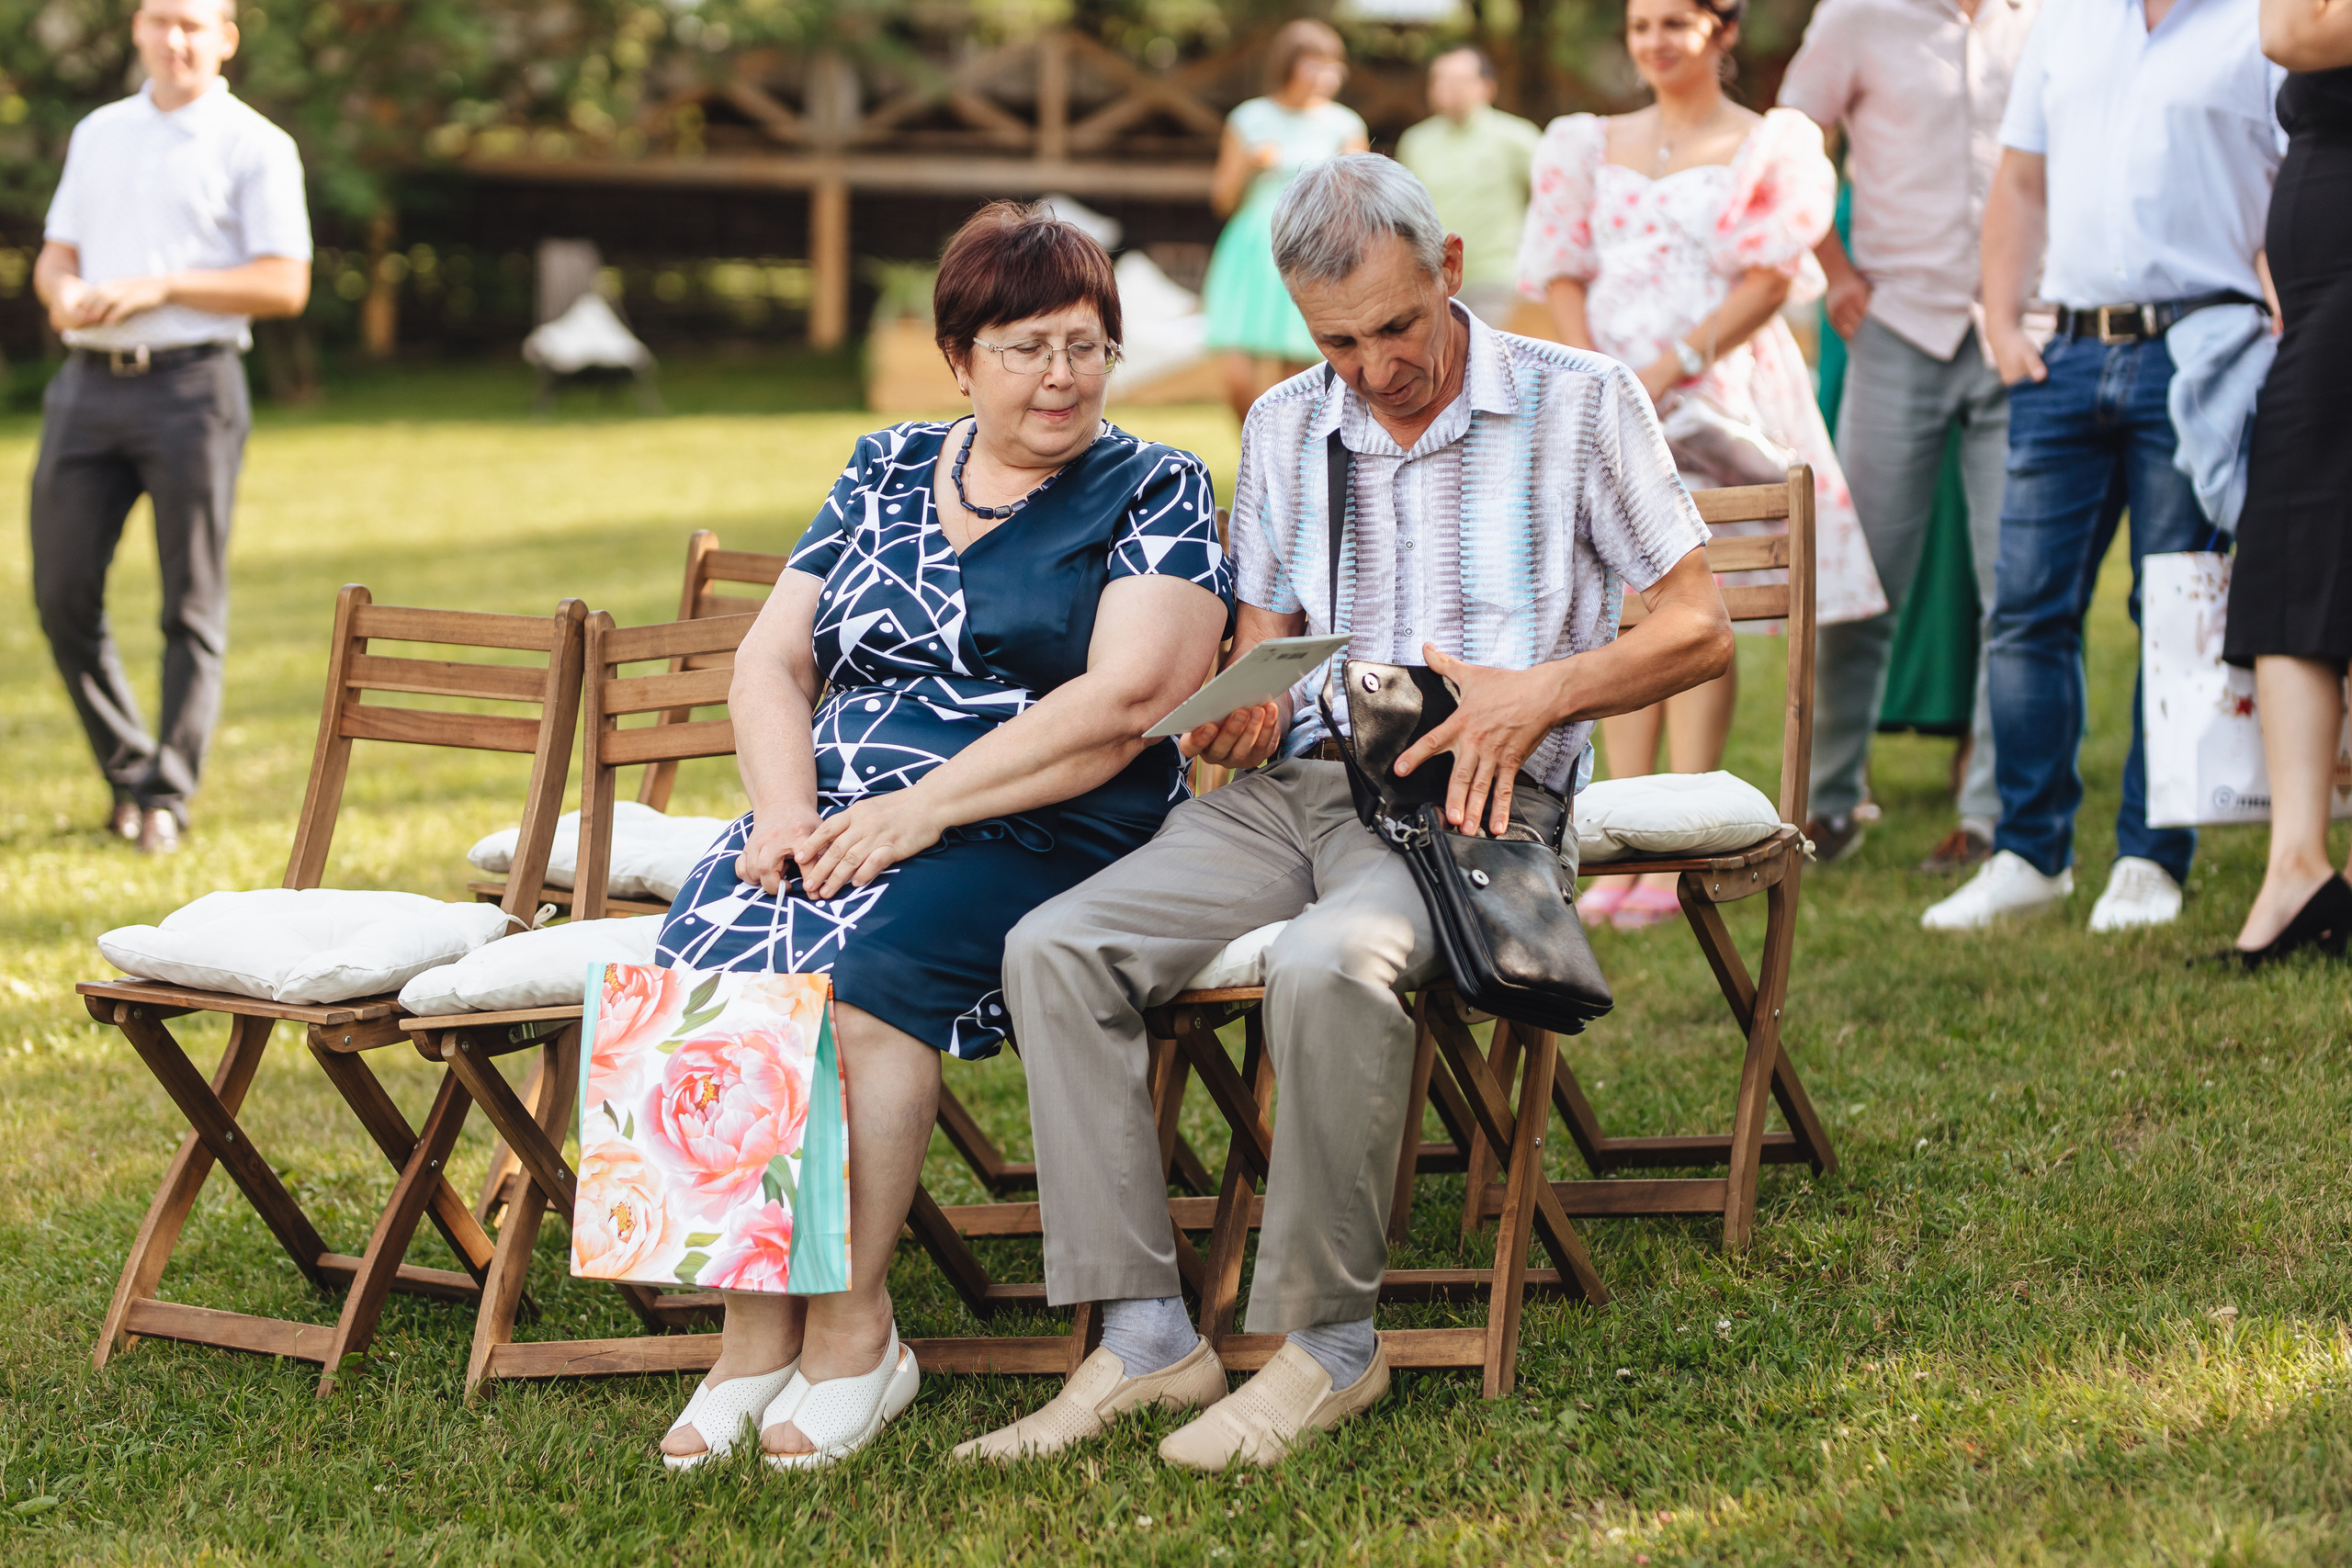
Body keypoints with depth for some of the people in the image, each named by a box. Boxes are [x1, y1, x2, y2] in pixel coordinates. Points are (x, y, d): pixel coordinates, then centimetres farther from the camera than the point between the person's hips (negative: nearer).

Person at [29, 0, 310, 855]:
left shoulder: (255, 146, 0)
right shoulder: (98, 135, 17)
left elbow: (285, 285, -7)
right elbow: (56, 253, 18)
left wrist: (163, 286, -15)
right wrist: (64, 291, -6)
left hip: (191, 387, -5)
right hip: (89, 385, 5)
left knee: (192, 607, -3)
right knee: (63, 595, 1)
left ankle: (166, 799, 1)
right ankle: (127, 771, 16)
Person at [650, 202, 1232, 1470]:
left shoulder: (1154, 494, 5)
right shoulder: (886, 474, 20)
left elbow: (1125, 701, -10)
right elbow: (771, 660, 14)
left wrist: (920, 810, -17)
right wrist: (789, 815, -7)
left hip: (1036, 836, -4)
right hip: (835, 819, 4)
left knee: (863, 969, -34)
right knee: (709, 958, -27)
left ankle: (852, 1332, -23)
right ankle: (753, 1331, -21)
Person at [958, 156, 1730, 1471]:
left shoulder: (1578, 402, 3)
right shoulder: (1285, 426, 17)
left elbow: (1699, 629, 3)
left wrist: (1543, 692, -14)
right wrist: (1241, 708, 1)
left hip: (1465, 804, -5)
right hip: (1295, 786, 5)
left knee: (1330, 964, -38)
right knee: (1055, 949, -20)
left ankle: (1327, 1341, -24)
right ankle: (1144, 1334, -21)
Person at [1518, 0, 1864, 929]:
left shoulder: (1768, 147, 3)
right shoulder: (1594, 146, 16)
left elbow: (1770, 279, -5)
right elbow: (1561, 272, 11)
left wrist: (1669, 367, -14)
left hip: (1720, 392, -4)